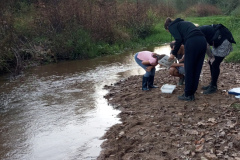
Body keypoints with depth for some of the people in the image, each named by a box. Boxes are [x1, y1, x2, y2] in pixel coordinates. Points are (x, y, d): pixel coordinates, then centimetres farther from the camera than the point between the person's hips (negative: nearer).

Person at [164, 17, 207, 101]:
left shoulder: (172, 26, 11)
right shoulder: (183, 22, 34)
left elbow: (179, 39, -5)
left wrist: (174, 53, 4)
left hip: (192, 42, -8)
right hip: (203, 41, 8)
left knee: (189, 70, 3)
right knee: (197, 70, 13)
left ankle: (188, 95, 12)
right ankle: (192, 93, 22)